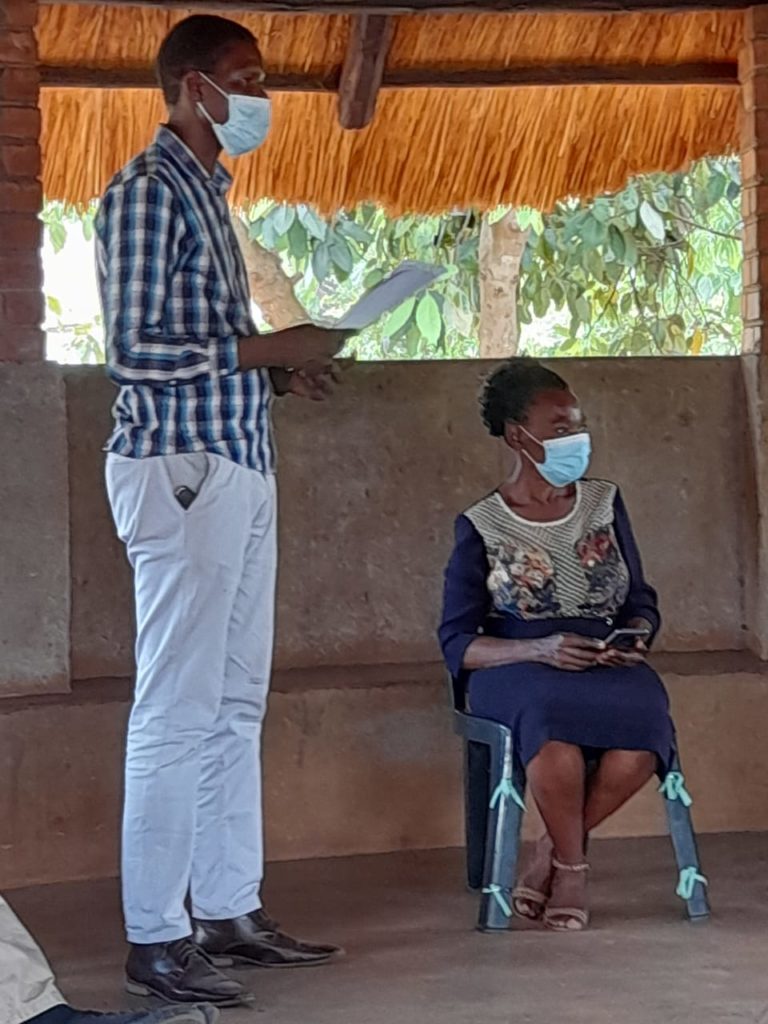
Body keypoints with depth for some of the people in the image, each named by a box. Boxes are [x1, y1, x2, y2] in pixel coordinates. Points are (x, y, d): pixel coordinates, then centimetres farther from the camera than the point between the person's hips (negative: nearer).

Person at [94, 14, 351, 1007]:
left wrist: (282, 369, 8)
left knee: (235, 703, 12)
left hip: (238, 468, 10)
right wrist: (268, 346, -12)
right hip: (181, 468, -10)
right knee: (177, 709, -7)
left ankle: (229, 911, 19)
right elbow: (133, 348, -16)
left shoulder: (206, 192, 19)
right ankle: (155, 938, -3)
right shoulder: (145, 190, -9)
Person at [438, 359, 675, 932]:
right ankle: (572, 866, -14)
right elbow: (458, 643, -2)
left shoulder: (604, 504, 13)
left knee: (644, 719, -33)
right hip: (517, 670, -3)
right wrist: (540, 650, -19)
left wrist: (634, 640, -8)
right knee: (552, 718, -40)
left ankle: (550, 855, -10)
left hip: (607, 666, 3)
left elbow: (641, 603, 17)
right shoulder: (481, 527, 2)